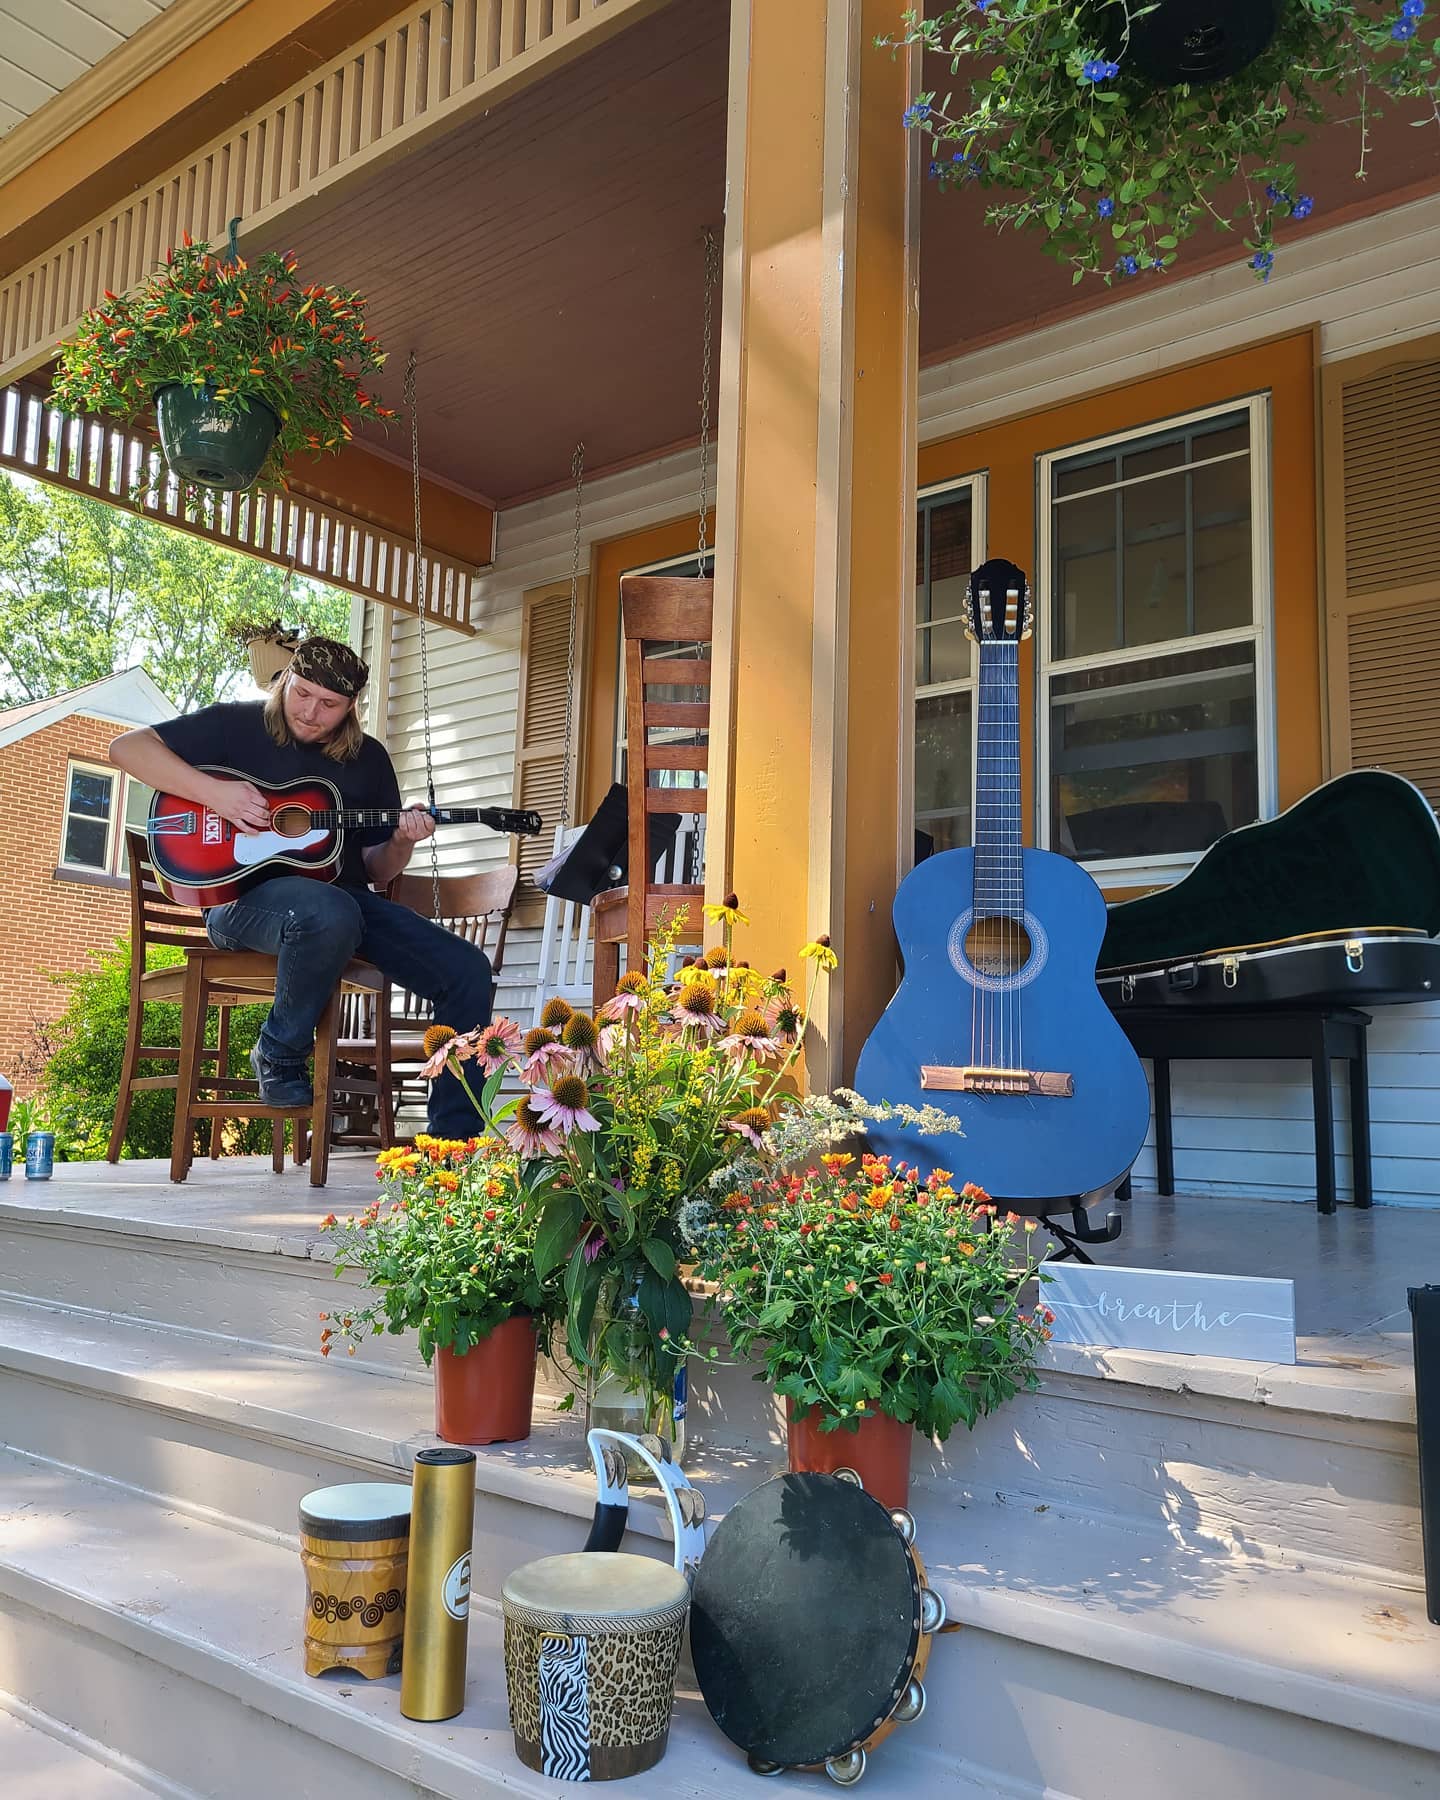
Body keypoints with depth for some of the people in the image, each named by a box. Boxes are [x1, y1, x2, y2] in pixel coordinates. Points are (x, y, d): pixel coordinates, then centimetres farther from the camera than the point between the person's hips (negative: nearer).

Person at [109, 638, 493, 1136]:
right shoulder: (238, 724, 6)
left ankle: (455, 1141, -8)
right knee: (329, 913, -42)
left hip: (344, 897, 5)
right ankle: (279, 1054, -13)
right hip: (243, 895, -4)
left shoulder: (368, 759, 16)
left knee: (467, 972, -15)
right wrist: (213, 791, -15)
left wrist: (402, 842, -6)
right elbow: (127, 747, -2)